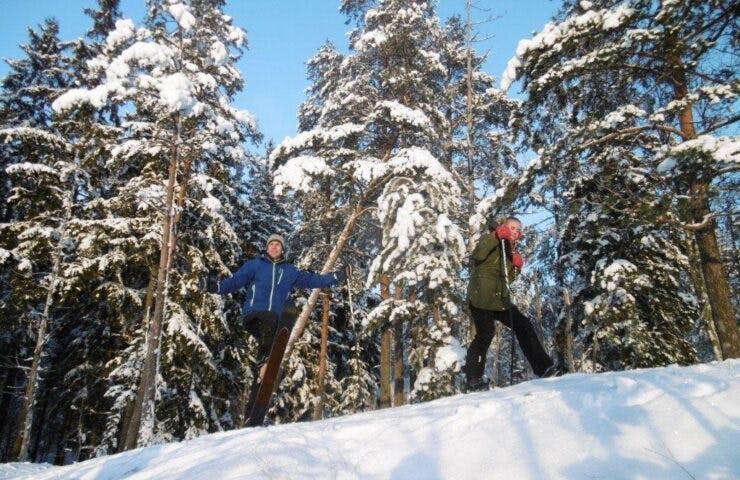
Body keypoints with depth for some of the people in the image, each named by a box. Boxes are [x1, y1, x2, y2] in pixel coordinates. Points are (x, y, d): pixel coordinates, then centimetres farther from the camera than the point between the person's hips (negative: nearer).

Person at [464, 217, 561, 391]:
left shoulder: (511, 250, 22)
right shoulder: (490, 240, 0)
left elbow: (508, 279, 18)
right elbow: (478, 256, -22)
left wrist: (516, 266, 1)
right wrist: (495, 237, -26)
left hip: (499, 299, 8)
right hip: (481, 297, -8)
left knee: (523, 325, 4)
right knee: (486, 333, -13)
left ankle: (542, 367, 11)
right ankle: (473, 378, -4)